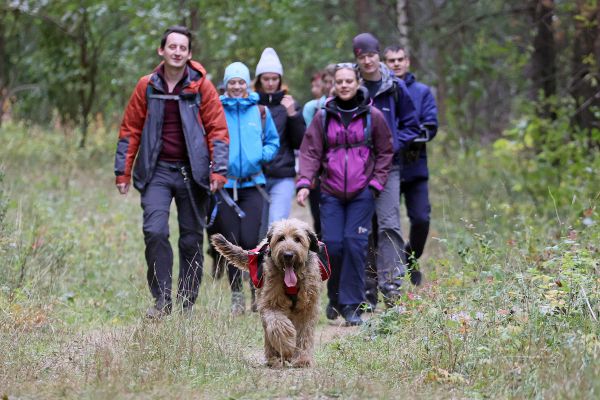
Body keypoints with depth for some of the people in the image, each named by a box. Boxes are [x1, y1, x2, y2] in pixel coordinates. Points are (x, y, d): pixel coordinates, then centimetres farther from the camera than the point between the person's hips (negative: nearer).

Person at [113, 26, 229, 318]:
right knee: (155, 231, -17)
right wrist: (123, 171, 4)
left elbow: (218, 130, -1)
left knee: (192, 240, 5)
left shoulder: (202, 87, -1)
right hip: (157, 171, 0)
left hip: (192, 173, 0)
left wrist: (218, 170, -10)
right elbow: (130, 130, 8)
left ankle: (186, 305, 15)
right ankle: (162, 300, -9)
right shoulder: (147, 87, 3)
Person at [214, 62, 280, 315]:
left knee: (250, 241, -12)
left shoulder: (260, 111, 8)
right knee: (231, 243, 2)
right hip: (224, 185, 0)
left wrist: (262, 155, -4)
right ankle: (236, 297, 15)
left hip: (253, 184, 0)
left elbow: (273, 141, 14)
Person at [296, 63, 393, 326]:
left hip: (362, 193, -1)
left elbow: (385, 153, 9)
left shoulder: (372, 116, 3)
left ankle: (351, 305, -4)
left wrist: (376, 183, -1)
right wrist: (304, 183, -10)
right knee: (332, 244, -6)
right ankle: (335, 298, 17)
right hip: (331, 193, 1)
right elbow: (311, 152, 4)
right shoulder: (323, 117, 6)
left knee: (355, 244, -11)